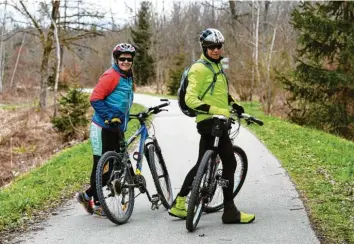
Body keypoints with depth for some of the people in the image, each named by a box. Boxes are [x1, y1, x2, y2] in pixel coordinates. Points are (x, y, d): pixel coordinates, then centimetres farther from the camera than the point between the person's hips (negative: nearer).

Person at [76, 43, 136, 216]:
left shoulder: (127, 78, 16)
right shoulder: (111, 75, -13)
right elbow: (95, 99, -19)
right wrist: (110, 117, -23)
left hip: (116, 129, 9)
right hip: (103, 128, -9)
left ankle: (88, 195, 23)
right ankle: (96, 203, 9)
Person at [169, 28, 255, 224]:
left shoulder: (217, 66, 16)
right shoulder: (199, 69, -13)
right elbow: (190, 99, -20)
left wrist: (233, 105, 21)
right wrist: (214, 110, -27)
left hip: (217, 121, 10)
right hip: (210, 122, -10)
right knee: (229, 163, -6)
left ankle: (179, 204, 19)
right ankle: (230, 211, 1)